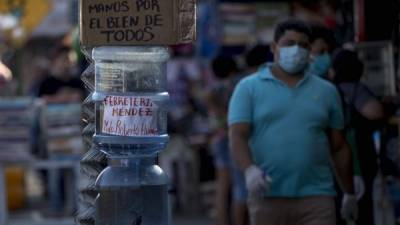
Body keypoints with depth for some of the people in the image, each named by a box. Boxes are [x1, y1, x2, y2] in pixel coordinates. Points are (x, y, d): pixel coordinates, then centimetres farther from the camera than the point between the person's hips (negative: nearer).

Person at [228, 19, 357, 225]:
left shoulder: (326, 91, 12)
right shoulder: (249, 88, 5)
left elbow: (339, 148, 16)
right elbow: (237, 136, -6)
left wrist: (349, 193, 17)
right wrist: (250, 169, -25)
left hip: (316, 199, 1)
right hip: (267, 197, -1)